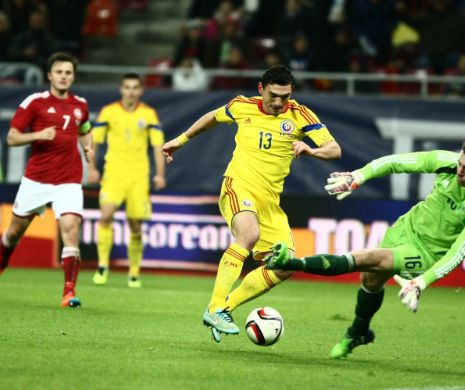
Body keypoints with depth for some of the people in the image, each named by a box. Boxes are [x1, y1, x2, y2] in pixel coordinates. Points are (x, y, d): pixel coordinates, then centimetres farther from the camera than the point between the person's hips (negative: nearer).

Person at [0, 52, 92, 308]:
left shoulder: (80, 105, 8)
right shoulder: (35, 102, -4)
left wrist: (88, 148, 6)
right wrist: (38, 135, -21)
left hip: (68, 181, 1)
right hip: (36, 179, -1)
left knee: (71, 228, -18)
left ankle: (69, 292, -19)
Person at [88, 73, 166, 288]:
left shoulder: (149, 114, 4)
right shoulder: (108, 111, 2)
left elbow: (158, 145, 5)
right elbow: (94, 141, 9)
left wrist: (160, 174, -3)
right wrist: (92, 168, 1)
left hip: (139, 175, 1)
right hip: (114, 172, -1)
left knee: (136, 225, 2)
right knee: (106, 215, -21)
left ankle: (134, 273, 15)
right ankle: (103, 265, -12)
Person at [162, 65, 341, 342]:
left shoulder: (300, 116, -2)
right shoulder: (242, 107, 0)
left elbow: (335, 150, -10)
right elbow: (213, 117, 22)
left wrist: (310, 150, -31)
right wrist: (181, 140, 28)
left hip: (270, 200, 4)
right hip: (239, 187, -4)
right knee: (250, 234, -35)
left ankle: (226, 307, 6)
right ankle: (214, 309, -37)